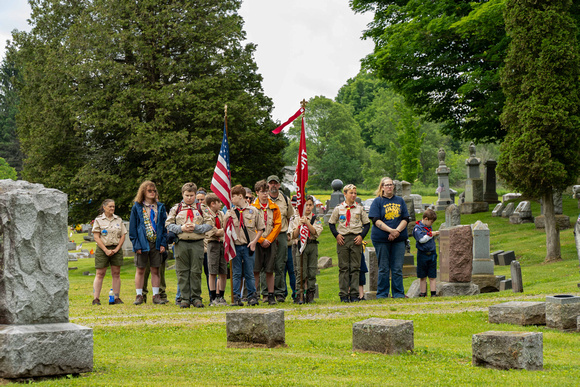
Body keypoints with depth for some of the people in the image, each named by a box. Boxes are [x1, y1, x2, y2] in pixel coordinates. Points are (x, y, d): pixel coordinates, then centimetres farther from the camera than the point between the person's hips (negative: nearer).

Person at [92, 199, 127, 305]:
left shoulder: (119, 220, 11)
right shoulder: (98, 220, 2)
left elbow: (123, 236, 9)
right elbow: (96, 237, -4)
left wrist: (117, 249, -5)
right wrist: (106, 250, -12)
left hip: (116, 249, 3)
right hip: (102, 249, -3)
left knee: (116, 273, 2)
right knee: (100, 274, -4)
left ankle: (117, 298, 5)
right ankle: (96, 299, -5)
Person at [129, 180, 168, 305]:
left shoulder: (160, 207, 8)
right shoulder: (137, 207, 1)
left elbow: (164, 225, 9)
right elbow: (133, 227, 0)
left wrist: (163, 243, -1)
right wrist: (136, 244, -9)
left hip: (156, 243, 2)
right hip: (143, 242, -2)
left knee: (155, 270, 6)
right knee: (140, 270, 4)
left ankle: (156, 295, 12)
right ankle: (139, 296, 11)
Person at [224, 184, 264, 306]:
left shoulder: (253, 211, 2)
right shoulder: (230, 212, 6)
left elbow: (260, 228, 7)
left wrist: (254, 241, -4)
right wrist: (226, 220, -13)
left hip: (248, 246, -1)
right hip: (235, 246, 1)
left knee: (249, 273, 3)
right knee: (236, 273, 2)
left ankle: (252, 296, 11)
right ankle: (236, 297, 6)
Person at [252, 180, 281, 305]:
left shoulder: (274, 208, 8)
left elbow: (278, 225, 4)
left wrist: (269, 239, -7)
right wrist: (261, 240, -10)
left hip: (271, 242, 2)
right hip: (257, 243, -2)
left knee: (270, 270, 4)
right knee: (255, 270, -3)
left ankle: (271, 295, 9)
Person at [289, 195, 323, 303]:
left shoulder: (316, 219, 9)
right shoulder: (296, 218, 5)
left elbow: (316, 232, -7)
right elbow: (294, 236, 0)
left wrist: (307, 223, -16)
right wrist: (299, 225, -13)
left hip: (313, 245, 2)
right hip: (301, 245, -2)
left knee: (312, 272, 2)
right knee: (301, 271, -8)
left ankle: (310, 295, 9)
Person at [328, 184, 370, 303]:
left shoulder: (360, 208, 8)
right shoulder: (339, 208, 6)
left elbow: (367, 224, 11)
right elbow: (331, 223, 11)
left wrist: (361, 236, -2)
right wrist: (336, 235, -2)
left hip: (356, 239, 1)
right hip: (343, 239, -1)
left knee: (355, 267, 0)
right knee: (343, 267, -1)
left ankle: (354, 294, 3)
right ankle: (344, 295, 1)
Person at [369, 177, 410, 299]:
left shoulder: (400, 201, 13)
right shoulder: (377, 201, 3)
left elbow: (405, 219, 8)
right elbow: (376, 220, -6)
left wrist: (397, 231, -10)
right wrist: (391, 230, -18)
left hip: (399, 239, 3)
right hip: (381, 239, -3)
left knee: (398, 268, 2)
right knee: (383, 268, 2)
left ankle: (398, 293, 9)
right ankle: (382, 294, 8)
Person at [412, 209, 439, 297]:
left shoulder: (429, 227, 13)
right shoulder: (417, 227, -8)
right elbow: (421, 239, -19)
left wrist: (435, 234, 5)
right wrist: (431, 234, -16)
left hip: (432, 254, 5)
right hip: (422, 254, -5)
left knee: (432, 276, 3)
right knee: (422, 277, 5)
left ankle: (433, 293, 4)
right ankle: (423, 293, 11)